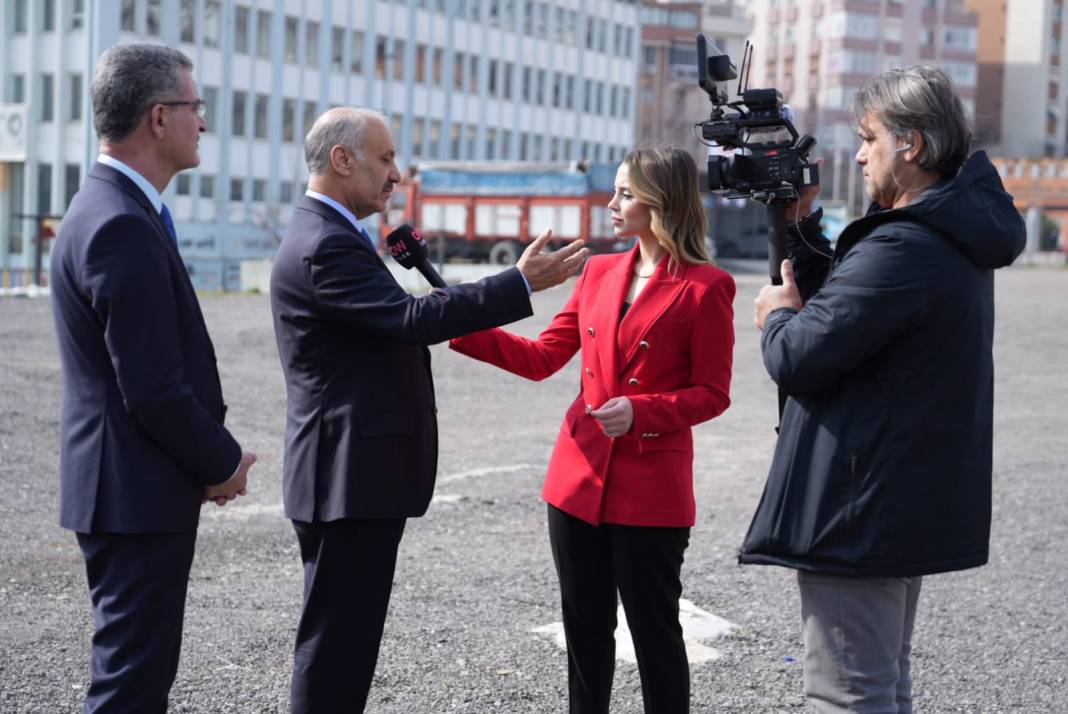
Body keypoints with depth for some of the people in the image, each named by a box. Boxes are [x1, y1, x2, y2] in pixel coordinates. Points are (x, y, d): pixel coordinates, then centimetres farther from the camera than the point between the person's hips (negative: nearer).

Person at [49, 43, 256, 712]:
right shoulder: (124, 228, -21)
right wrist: (223, 462, -8)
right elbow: (153, 388, -23)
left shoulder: (105, 209, 13)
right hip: (137, 493, -10)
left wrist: (212, 453, 12)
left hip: (127, 487, 10)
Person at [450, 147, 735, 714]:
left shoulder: (705, 287, -8)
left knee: (654, 630, 4)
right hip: (579, 477, 6)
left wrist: (640, 411, -21)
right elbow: (542, 358, 9)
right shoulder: (599, 272, 10)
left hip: (651, 488, -5)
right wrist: (466, 327, -2)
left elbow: (712, 394, -7)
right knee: (585, 628, 13)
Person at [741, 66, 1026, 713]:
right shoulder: (954, 237, 9)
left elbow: (797, 359, -22)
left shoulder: (900, 251, -24)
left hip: (858, 510, -11)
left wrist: (778, 316, -1)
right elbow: (850, 301, 17)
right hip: (916, 506, 11)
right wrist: (801, 224, 10)